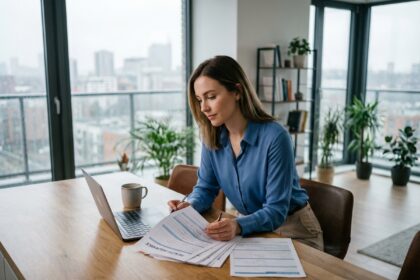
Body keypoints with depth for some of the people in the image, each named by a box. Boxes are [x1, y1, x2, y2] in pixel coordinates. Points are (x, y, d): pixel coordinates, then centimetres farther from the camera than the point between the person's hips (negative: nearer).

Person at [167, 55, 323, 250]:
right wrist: (189, 206, -19)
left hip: (290, 230, -4)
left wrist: (238, 226, -43)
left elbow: (276, 210, -24)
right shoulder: (212, 137, -8)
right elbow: (206, 187, 3)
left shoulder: (275, 137, -26)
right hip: (250, 225, 5)